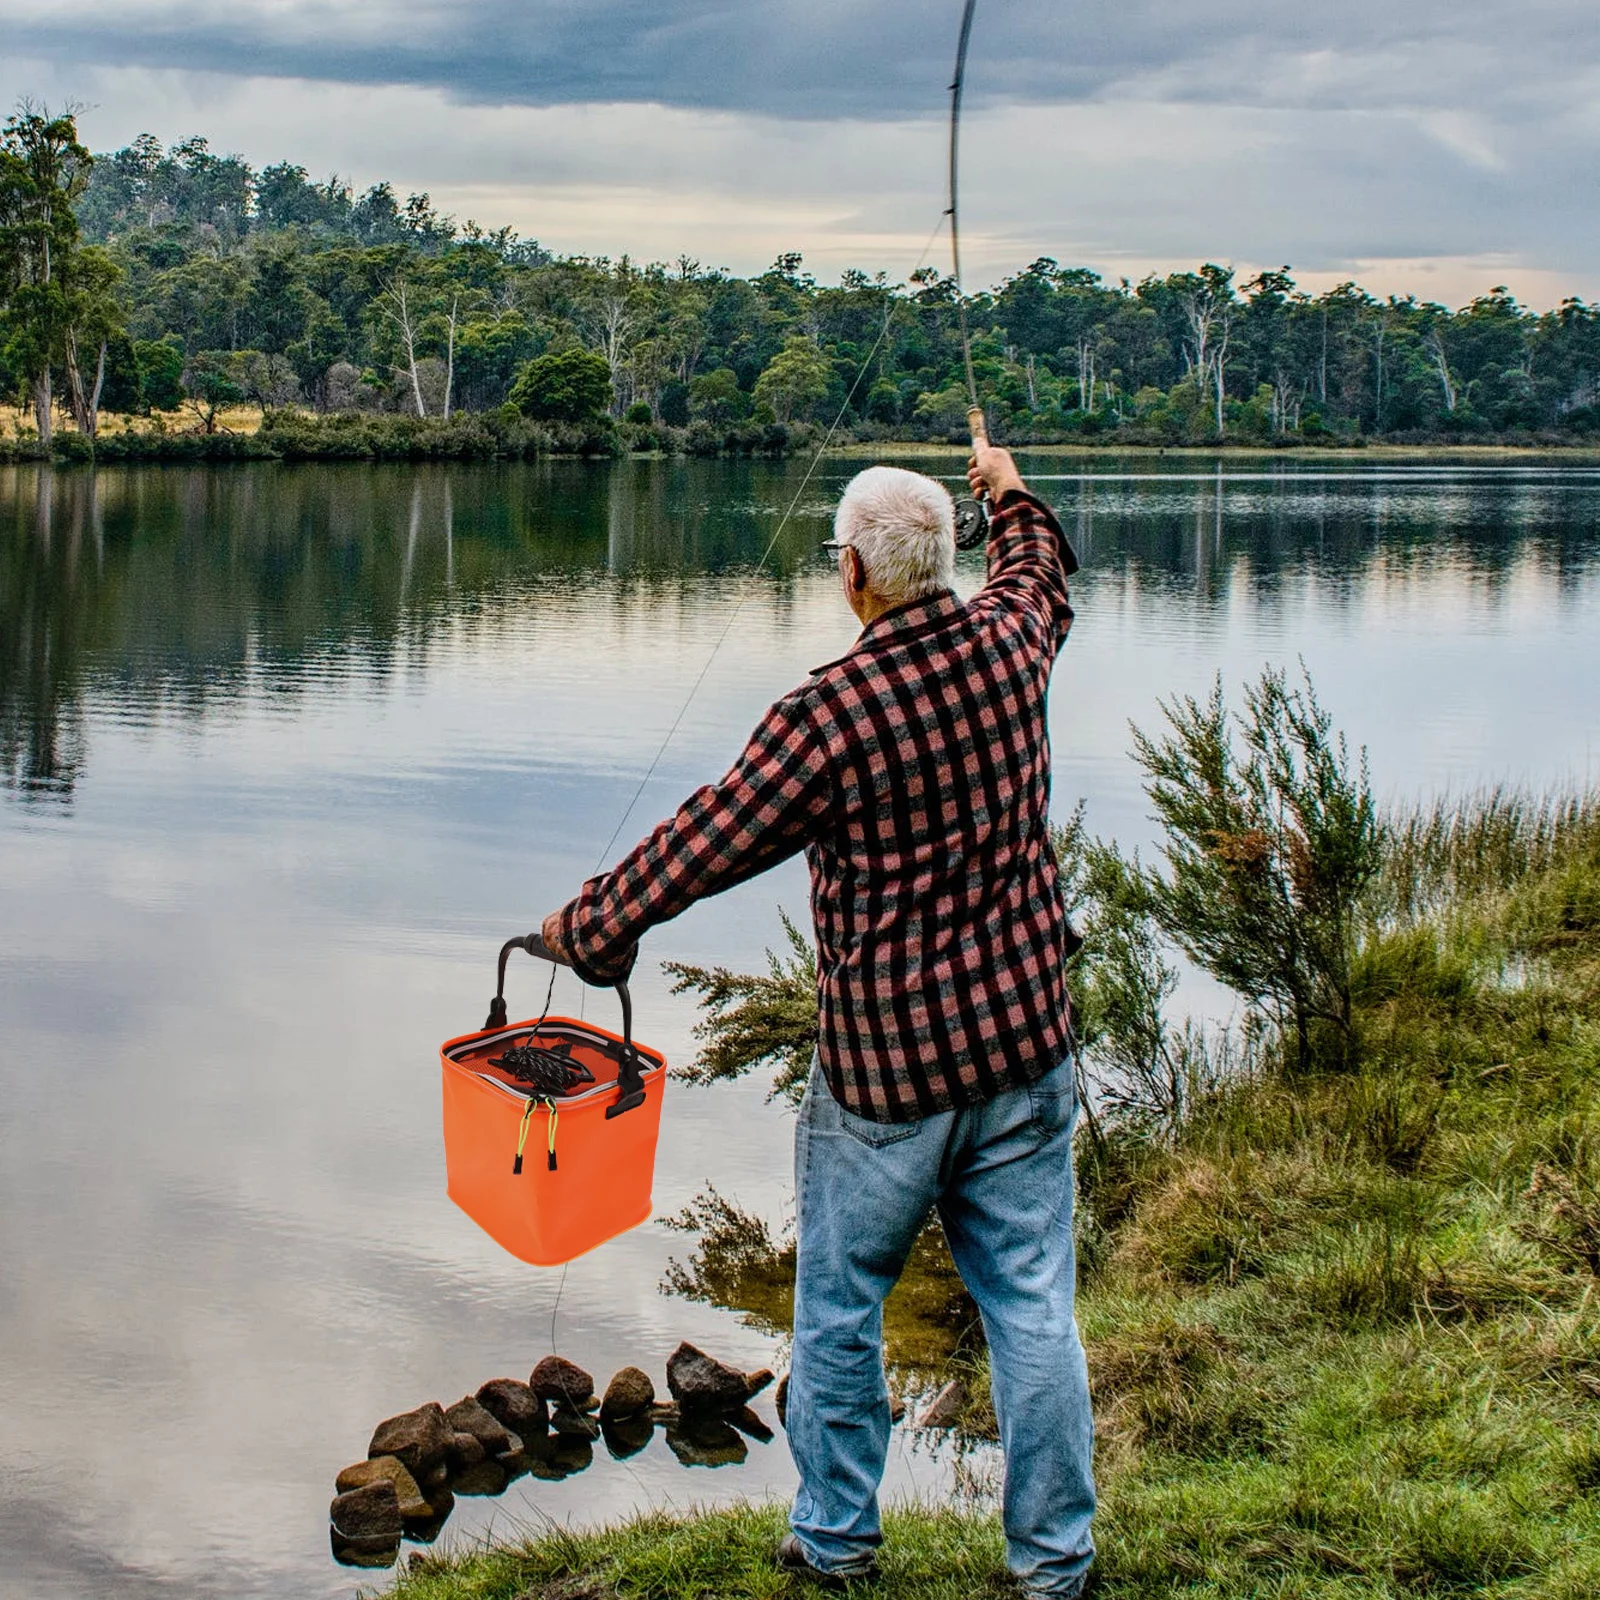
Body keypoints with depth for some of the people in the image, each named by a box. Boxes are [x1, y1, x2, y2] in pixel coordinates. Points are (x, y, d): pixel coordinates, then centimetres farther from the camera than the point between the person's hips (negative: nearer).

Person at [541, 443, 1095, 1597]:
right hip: (1024, 1045, 5)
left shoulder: (830, 715, -19)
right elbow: (1040, 574, 23)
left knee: (841, 1308, 14)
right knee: (1032, 1307, 10)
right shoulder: (1007, 646, -3)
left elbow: (705, 843, -11)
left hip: (885, 1068, -5)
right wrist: (1009, 493, 43)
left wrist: (587, 923, 4)